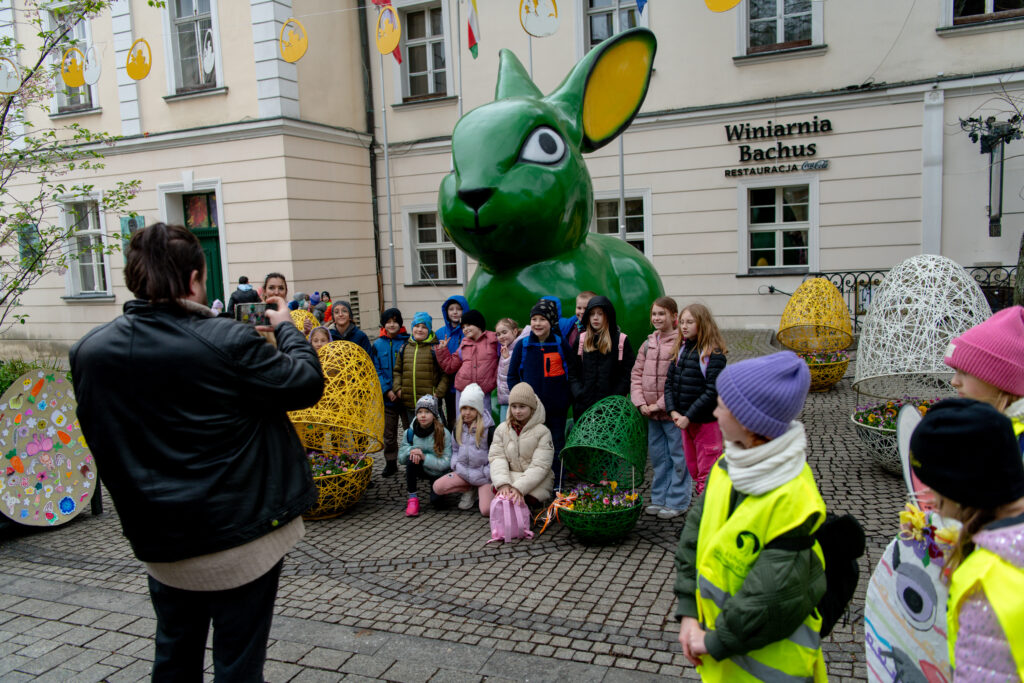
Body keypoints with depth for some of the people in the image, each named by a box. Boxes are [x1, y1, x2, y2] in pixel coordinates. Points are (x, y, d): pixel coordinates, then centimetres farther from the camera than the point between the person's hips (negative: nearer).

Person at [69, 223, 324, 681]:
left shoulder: (89, 351, -6)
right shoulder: (228, 342, -22)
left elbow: (100, 434, 9)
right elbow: (306, 384, -12)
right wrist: (285, 328, 4)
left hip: (160, 543, 5)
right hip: (242, 538, -5)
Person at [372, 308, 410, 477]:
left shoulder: (407, 342, -3)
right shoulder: (378, 345, 3)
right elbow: (377, 371, 1)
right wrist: (387, 390, -11)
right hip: (387, 397, 3)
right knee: (388, 434, 13)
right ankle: (390, 463, 25)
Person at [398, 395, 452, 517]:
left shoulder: (443, 433, -17)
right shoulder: (410, 432, -7)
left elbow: (446, 463, -19)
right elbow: (400, 458, -5)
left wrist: (424, 457, -28)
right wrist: (411, 450, -26)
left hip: (438, 473, -2)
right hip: (420, 470, 2)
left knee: (436, 500, -25)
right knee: (412, 459, -30)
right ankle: (412, 498, -16)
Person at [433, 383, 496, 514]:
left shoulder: (489, 429, -11)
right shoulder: (458, 428, 7)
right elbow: (455, 449, 18)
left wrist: (485, 474, -14)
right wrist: (456, 465, 0)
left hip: (483, 474, -5)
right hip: (463, 472, 5)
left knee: (486, 511, -24)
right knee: (437, 487, -17)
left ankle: (479, 491, 11)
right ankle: (469, 490, 5)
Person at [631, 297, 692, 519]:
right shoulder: (648, 343, 11)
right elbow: (636, 374, 10)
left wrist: (660, 404, -15)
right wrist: (641, 403, -2)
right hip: (651, 412, 7)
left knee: (678, 457, 3)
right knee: (658, 456, 15)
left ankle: (677, 501, 14)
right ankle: (659, 498, 27)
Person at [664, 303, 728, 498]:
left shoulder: (714, 353, -13)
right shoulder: (681, 349, 8)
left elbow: (712, 391, -18)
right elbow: (669, 382, 7)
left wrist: (688, 417, -17)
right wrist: (673, 411, -6)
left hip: (707, 422, -7)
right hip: (684, 420, 7)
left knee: (707, 473, -1)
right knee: (692, 468, 16)